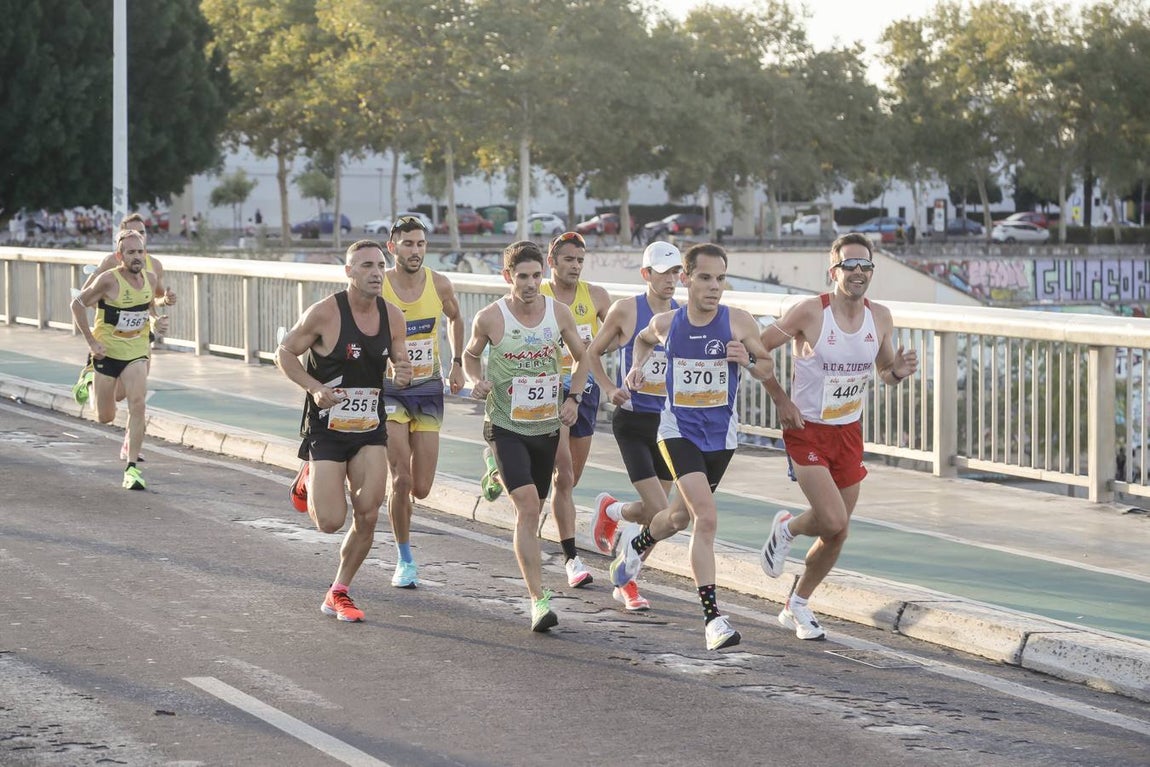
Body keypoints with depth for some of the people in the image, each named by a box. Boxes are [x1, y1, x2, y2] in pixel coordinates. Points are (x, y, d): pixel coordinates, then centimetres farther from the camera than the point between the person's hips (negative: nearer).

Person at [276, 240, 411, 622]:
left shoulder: (393, 317, 0)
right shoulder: (324, 313, -15)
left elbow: (399, 361, 14)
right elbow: (284, 352, -5)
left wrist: (404, 374, -11)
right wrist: (314, 388, -20)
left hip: (370, 429, 4)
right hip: (327, 428, -4)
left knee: (367, 516, -5)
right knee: (331, 521, -7)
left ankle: (339, 593, 13)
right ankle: (308, 482, 28)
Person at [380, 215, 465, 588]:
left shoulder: (439, 285, -5)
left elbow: (455, 319, 17)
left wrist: (457, 363, 12)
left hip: (428, 389, 3)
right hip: (389, 389, -3)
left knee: (421, 488, 0)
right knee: (402, 479, -12)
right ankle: (404, 560, 6)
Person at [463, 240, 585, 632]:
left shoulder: (559, 312, -2)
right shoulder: (490, 317, -9)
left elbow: (584, 359, 12)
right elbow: (470, 355, 10)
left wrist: (574, 401, 0)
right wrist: (476, 381, -10)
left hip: (547, 426, 4)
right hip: (506, 426, -4)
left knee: (533, 510, 15)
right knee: (528, 506, -19)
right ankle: (539, 599, -20)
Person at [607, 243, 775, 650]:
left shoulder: (739, 322, -8)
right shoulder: (666, 322, -3)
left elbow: (767, 369, 3)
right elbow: (644, 338, 21)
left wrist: (747, 360, -17)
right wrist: (637, 366, 3)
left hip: (721, 434, 2)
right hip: (678, 430, -2)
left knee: (682, 515, 20)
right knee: (706, 517, -19)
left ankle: (636, 542, 56)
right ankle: (713, 617, -18)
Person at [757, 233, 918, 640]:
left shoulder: (880, 317, -2)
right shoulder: (809, 312, -17)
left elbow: (884, 373, 12)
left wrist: (898, 372, -11)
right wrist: (781, 400, -11)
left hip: (849, 431, 5)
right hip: (807, 430, -5)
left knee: (836, 534, 10)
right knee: (833, 522, -19)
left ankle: (797, 606, 31)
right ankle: (786, 528, 16)